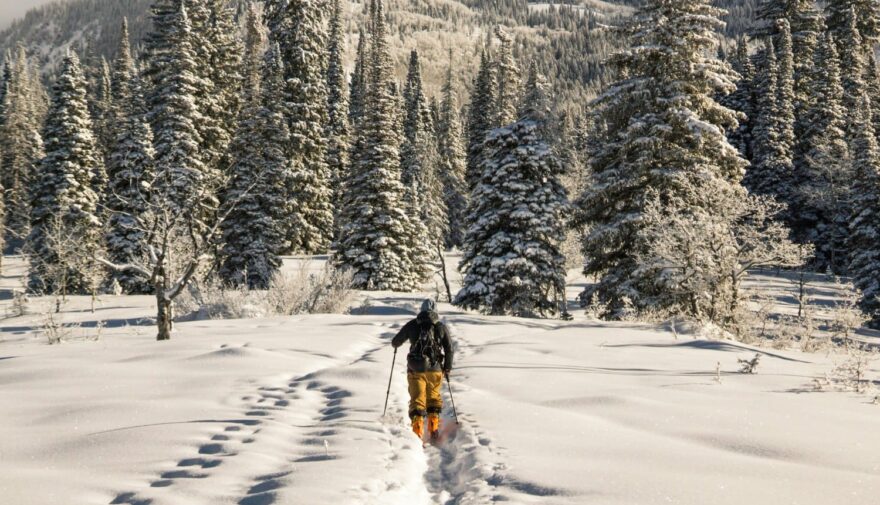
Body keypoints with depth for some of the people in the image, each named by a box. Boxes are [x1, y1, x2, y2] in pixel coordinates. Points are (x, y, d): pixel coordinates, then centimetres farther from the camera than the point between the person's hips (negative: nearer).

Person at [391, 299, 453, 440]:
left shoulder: (412, 325, 2)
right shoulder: (441, 327, 3)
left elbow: (395, 342, 9)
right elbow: (449, 349, 0)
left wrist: (396, 344, 34)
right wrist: (447, 367, 11)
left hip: (415, 369, -1)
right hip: (435, 369, 1)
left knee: (417, 398, 3)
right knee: (434, 397, 19)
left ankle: (418, 429, -10)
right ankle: (433, 427, 13)